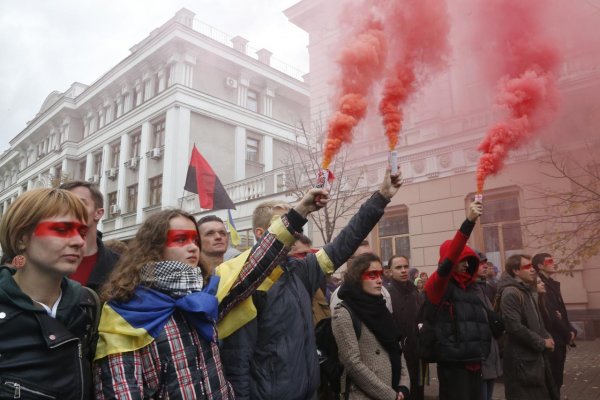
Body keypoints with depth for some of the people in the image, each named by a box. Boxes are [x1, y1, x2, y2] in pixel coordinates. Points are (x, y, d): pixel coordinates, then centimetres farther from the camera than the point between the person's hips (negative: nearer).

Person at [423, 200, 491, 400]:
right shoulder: (438, 284, -7)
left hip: (474, 361, 7)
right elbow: (449, 259, -24)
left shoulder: (470, 287, 15)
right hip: (453, 363, -7)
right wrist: (469, 222, -32)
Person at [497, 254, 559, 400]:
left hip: (534, 355, 10)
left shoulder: (526, 290, 14)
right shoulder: (510, 293, -19)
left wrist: (547, 337, 4)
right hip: (521, 359, -10)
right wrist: (542, 343, -15)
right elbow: (515, 327, -25)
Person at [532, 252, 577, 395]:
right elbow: (550, 315, -20)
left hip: (559, 338, 9)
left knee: (557, 378, 15)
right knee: (552, 379, -1)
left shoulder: (552, 284, 14)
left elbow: (561, 312, 16)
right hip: (551, 339, -9)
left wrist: (570, 330, 3)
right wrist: (568, 333, -11)